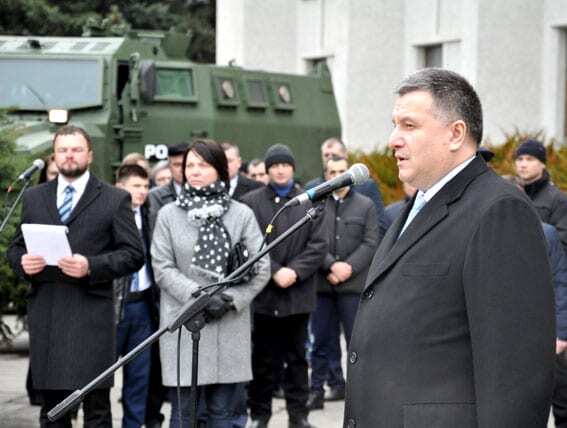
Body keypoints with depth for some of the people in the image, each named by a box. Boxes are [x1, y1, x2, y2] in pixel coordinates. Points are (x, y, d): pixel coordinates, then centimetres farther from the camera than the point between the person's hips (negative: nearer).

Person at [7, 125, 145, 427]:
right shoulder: (34, 197, 16)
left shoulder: (115, 199, 5)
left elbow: (134, 254, -1)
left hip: (91, 314, -4)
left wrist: (91, 266, -15)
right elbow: (15, 248, 19)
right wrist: (23, 262, -5)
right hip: (44, 314, 4)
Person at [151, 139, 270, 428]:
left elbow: (261, 268, 1)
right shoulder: (168, 214, 6)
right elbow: (162, 268, -2)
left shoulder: (242, 214, 6)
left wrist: (230, 298, -12)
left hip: (229, 327, 0)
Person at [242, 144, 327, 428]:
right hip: (264, 294, -1)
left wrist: (295, 271, -12)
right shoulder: (251, 202, 1)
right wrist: (274, 271, -15)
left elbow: (318, 245, 0)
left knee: (297, 358, 9)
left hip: (298, 294, 1)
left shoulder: (310, 202, 5)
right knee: (263, 358, 7)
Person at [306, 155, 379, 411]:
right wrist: (331, 266, -14)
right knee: (322, 340, 6)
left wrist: (349, 267, -12)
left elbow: (370, 243, -1)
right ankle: (317, 389, 11)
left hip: (353, 283, -1)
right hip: (322, 283, 1)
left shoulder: (365, 205, 7)